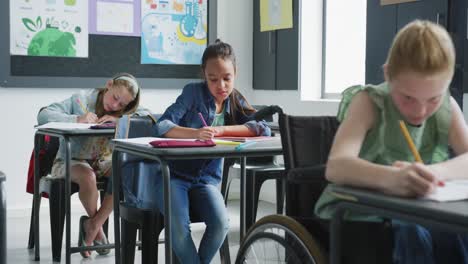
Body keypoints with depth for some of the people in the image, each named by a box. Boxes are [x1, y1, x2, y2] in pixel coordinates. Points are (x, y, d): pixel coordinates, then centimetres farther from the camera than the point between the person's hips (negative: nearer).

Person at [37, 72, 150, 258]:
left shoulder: (124, 110, 2)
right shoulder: (81, 100, -12)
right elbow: (43, 116, -21)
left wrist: (120, 119, -27)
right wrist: (77, 119, -35)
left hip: (102, 162, 4)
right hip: (71, 161, -4)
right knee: (88, 177, -37)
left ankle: (92, 225, -12)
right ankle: (96, 228, -7)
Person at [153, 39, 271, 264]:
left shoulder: (235, 102, 7)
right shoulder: (194, 92, -5)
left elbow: (263, 129, -9)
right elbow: (162, 126, -16)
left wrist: (221, 130, -20)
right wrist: (195, 133, -36)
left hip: (206, 179, 3)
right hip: (174, 175, -3)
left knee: (221, 224, -24)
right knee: (179, 228, -28)